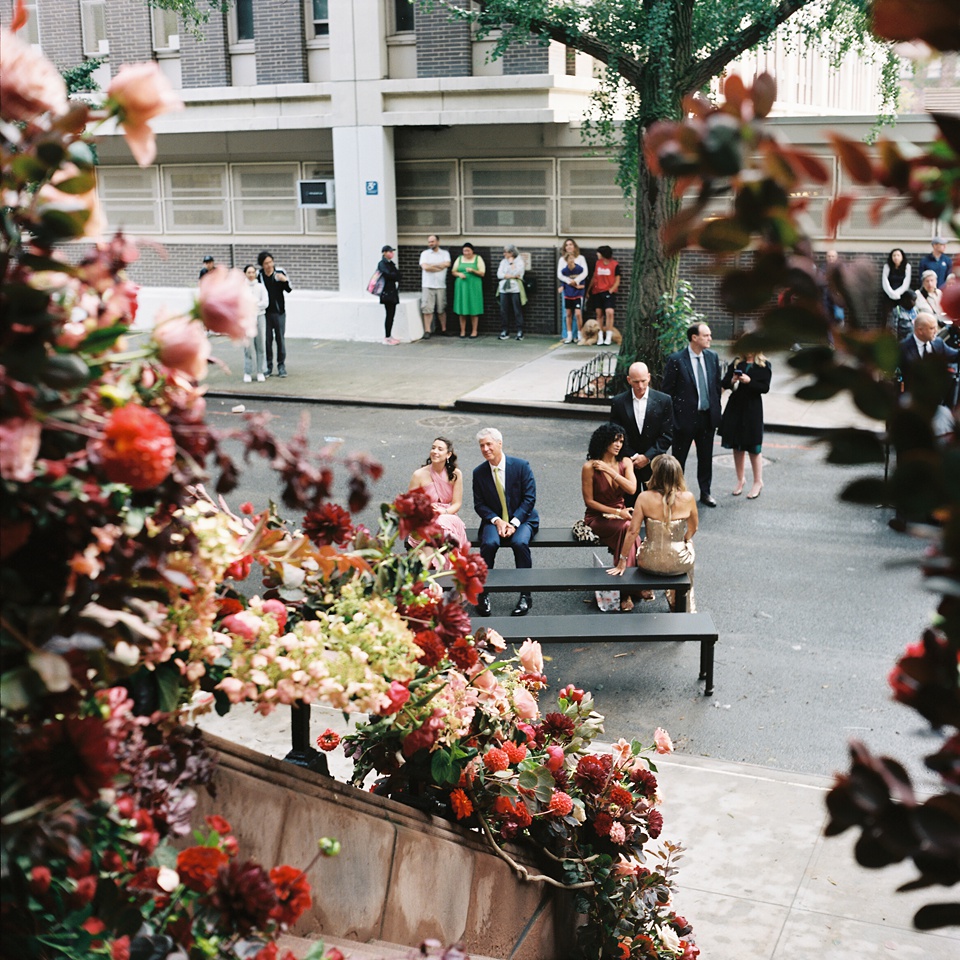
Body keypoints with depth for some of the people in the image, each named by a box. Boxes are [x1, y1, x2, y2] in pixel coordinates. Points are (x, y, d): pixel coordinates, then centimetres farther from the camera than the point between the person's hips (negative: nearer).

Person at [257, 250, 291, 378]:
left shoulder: (280, 272, -3)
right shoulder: (259, 275, -5)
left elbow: (289, 290, 3)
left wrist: (285, 280, -16)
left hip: (279, 312, 0)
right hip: (265, 313, 0)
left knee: (280, 338, 3)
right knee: (267, 340, 4)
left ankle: (281, 366, 12)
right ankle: (268, 366, 13)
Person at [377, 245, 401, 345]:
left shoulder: (392, 264, 18)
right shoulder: (382, 264, -7)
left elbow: (398, 276, 9)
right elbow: (388, 275, -20)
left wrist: (395, 274, -10)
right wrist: (396, 274, -2)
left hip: (393, 291, 8)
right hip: (387, 292, -8)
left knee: (392, 315, 8)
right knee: (389, 315, -8)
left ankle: (389, 336, 13)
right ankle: (386, 337, -4)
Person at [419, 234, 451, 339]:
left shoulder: (445, 253, 9)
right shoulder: (425, 254, 6)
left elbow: (447, 264, -11)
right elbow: (425, 267, -10)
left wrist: (432, 265, -8)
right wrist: (440, 267, -6)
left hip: (441, 286, 1)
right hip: (427, 286, -1)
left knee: (442, 309, 6)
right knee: (427, 309, -5)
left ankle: (444, 329, 17)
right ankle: (427, 331, -3)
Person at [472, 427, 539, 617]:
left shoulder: (521, 466, -7)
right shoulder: (479, 473, 1)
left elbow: (529, 498, -8)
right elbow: (479, 504, 4)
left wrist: (514, 523, -18)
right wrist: (497, 521, -14)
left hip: (522, 519, -2)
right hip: (494, 520, 2)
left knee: (520, 542, -33)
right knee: (489, 543, -31)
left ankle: (525, 596, -22)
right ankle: (483, 593, -17)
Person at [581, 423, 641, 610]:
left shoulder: (625, 462, 4)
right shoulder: (589, 467, -10)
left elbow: (632, 489, -12)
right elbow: (589, 501, -7)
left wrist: (610, 471, -17)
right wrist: (617, 512, -12)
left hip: (621, 515, 4)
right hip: (597, 518, -4)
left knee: (628, 531, -31)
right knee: (628, 528, -32)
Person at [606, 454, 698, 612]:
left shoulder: (645, 498, -16)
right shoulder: (688, 498, -13)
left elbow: (632, 531, -13)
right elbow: (693, 528, 3)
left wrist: (622, 560, -1)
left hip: (650, 563, -1)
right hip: (679, 564, 1)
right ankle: (686, 606, 54)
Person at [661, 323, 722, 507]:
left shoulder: (712, 357, 3)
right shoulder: (676, 360, -13)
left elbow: (717, 386, 12)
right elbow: (667, 390, -9)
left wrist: (716, 411, 10)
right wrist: (671, 418, -10)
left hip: (707, 416, 5)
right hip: (685, 417, -5)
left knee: (706, 457, 15)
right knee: (679, 458, 8)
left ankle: (705, 492, 28)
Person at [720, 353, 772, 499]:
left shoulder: (764, 365, -3)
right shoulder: (736, 362, 6)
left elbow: (765, 388, -10)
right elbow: (723, 383, 3)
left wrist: (749, 381, -21)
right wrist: (732, 381, -17)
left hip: (752, 408, -4)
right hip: (735, 407, 4)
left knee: (753, 447, 1)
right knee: (737, 446, 10)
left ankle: (758, 482, 13)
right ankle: (740, 479, 24)